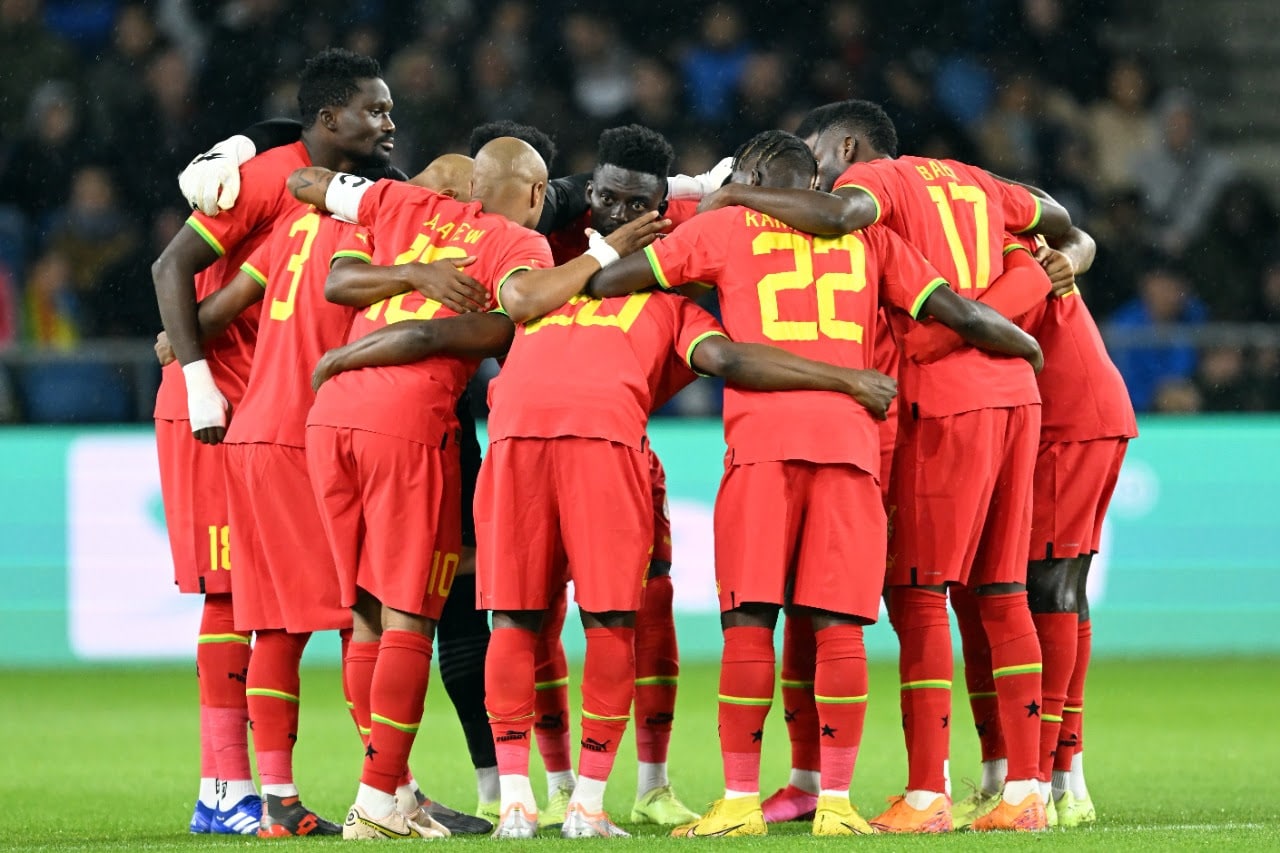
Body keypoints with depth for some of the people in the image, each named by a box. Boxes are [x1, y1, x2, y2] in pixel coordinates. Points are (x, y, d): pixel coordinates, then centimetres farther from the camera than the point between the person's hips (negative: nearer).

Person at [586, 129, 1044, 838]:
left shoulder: (725, 228, 14)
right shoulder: (865, 234, 20)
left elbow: (611, 281, 15)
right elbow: (958, 315, 15)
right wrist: (1029, 348, 32)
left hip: (762, 436, -2)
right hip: (850, 439, 2)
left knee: (748, 619, 1)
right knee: (838, 626, 1)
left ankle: (740, 798, 2)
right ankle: (836, 800, 1)